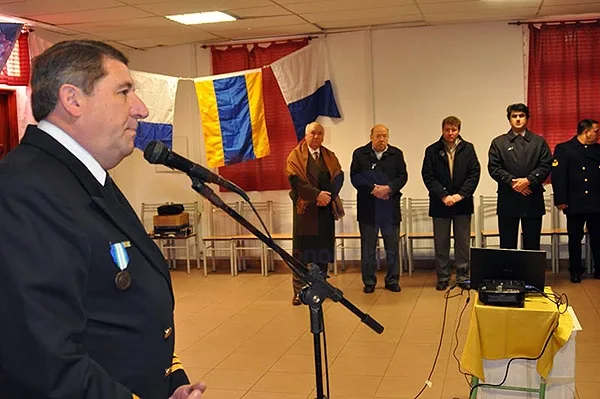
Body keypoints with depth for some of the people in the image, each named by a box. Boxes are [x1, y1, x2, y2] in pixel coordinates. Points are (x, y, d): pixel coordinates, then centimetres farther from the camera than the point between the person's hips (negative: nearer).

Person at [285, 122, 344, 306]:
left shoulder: (330, 157, 14)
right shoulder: (295, 156, 1)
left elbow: (338, 177, 3)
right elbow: (295, 180, -11)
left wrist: (328, 195, -14)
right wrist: (317, 194, -19)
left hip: (326, 209, 4)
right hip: (305, 208, -4)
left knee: (324, 249, 6)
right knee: (302, 250, -3)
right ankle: (299, 291, 1)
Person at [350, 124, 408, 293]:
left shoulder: (396, 154, 7)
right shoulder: (360, 154, 2)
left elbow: (402, 176, 1)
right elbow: (355, 177, -5)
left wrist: (389, 188, -16)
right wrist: (373, 189, -16)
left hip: (390, 208, 1)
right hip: (367, 208, -1)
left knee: (392, 247, 7)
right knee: (368, 248, 6)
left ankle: (392, 280, 18)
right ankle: (369, 282, 16)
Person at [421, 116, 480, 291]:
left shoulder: (468, 149, 4)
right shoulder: (432, 150, 1)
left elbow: (475, 173, -1)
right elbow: (428, 176, -4)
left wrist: (460, 194, -11)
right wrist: (443, 196, -13)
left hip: (462, 203, 1)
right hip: (440, 204, 0)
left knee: (463, 242, 6)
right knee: (441, 243, 5)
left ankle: (463, 277, 15)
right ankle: (443, 278, 14)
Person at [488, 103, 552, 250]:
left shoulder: (539, 142, 11)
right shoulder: (498, 143, 8)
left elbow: (546, 166, 0)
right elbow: (493, 168, -2)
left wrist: (528, 180, -14)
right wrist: (512, 181, -14)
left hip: (533, 200, 1)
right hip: (508, 200, -1)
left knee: (532, 244, 6)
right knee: (507, 244, 2)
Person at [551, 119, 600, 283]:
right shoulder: (563, 149, -2)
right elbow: (558, 175, -8)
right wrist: (560, 200, -13)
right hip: (575, 204, -3)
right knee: (575, 239, 7)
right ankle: (575, 271, 17)